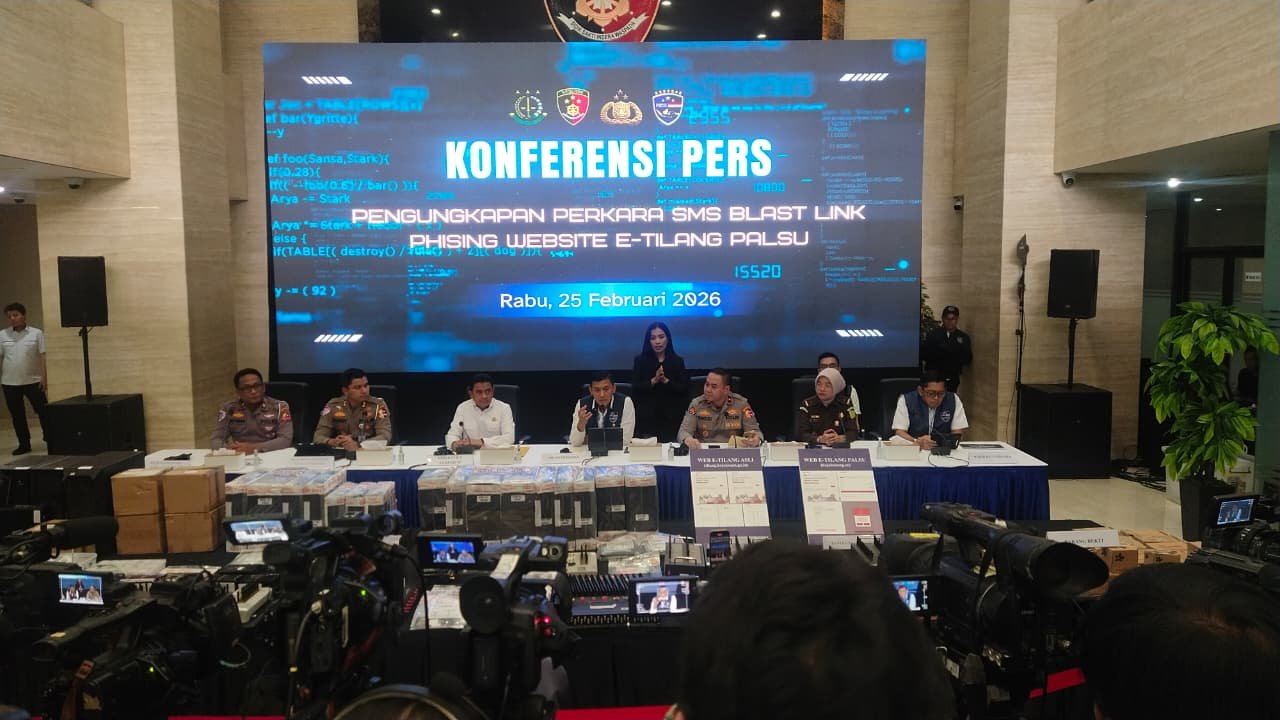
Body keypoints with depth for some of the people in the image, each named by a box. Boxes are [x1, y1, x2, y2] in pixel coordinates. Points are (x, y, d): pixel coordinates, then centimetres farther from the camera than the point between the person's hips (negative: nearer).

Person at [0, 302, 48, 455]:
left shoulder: (36, 333, -1)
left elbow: (42, 357, -1)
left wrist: (44, 377, -7)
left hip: (33, 381, -2)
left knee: (43, 412, 0)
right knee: (17, 415, 8)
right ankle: (24, 444, 16)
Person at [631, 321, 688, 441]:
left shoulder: (678, 361, 6)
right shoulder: (640, 360, 6)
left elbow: (684, 389, -2)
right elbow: (635, 388, -4)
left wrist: (666, 381, -16)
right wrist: (654, 380, -17)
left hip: (672, 418, 0)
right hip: (647, 418, 0)